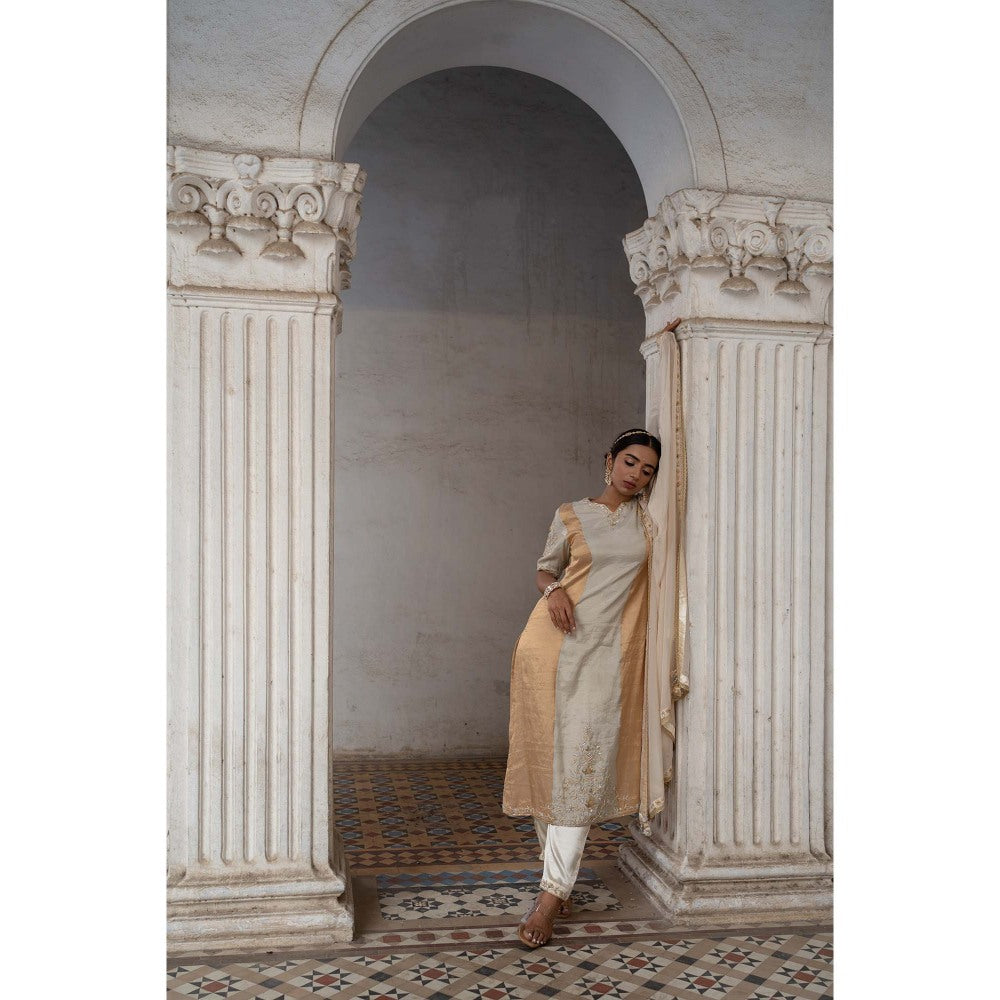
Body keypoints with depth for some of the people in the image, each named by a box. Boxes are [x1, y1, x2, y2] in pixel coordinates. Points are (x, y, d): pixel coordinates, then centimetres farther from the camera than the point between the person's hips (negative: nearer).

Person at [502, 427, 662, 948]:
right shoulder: (570, 515, 8)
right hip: (553, 643, 0)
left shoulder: (647, 516, 11)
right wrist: (554, 590, -6)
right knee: (546, 754, 2)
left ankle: (552, 892, -3)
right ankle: (557, 867, 19)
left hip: (605, 651, 0)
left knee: (583, 764, -7)